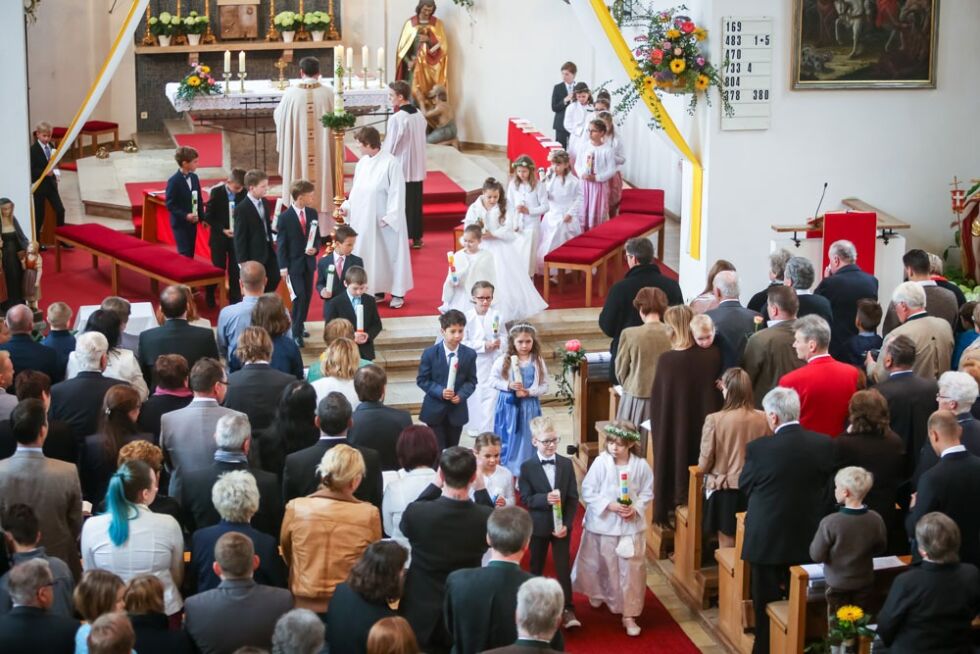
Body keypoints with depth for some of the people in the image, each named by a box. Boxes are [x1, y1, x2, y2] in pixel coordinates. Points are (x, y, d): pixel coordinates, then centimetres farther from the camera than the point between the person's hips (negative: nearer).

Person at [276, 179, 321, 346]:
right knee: (299, 297, -11)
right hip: (293, 263, -5)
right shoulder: (285, 217, -12)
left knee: (307, 296, 12)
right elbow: (281, 243, -9)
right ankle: (296, 333, -2)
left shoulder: (312, 213, 2)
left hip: (308, 262, 5)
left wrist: (315, 248, -10)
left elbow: (317, 236, 12)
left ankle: (299, 325, 31)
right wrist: (283, 266, -12)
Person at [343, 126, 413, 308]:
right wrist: (347, 206, 6)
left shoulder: (391, 163, -15)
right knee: (369, 254, 10)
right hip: (364, 219, 6)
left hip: (383, 221, -6)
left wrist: (389, 217, -18)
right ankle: (377, 290, 20)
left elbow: (397, 193, -15)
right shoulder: (362, 163, 5)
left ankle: (397, 293, 12)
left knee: (390, 253, 3)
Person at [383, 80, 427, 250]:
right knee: (416, 202, 12)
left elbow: (389, 147, -15)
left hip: (400, 169, -7)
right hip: (417, 168, 7)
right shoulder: (420, 115, 3)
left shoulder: (396, 119, -19)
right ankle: (416, 237, 18)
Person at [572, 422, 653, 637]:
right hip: (603, 523, 0)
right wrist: (609, 505, -20)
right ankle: (598, 594, 47)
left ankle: (629, 615, 10)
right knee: (601, 565, 18)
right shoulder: (600, 462, -14)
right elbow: (587, 491, -11)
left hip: (631, 525, 0)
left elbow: (647, 493, -1)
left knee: (630, 569, 1)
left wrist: (636, 508, -18)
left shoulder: (641, 465, -11)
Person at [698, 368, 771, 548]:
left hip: (725, 490, -3)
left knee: (727, 547, 9)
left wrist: (704, 470, 13)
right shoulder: (763, 419, -9)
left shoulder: (714, 420, -16)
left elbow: (704, 463, -10)